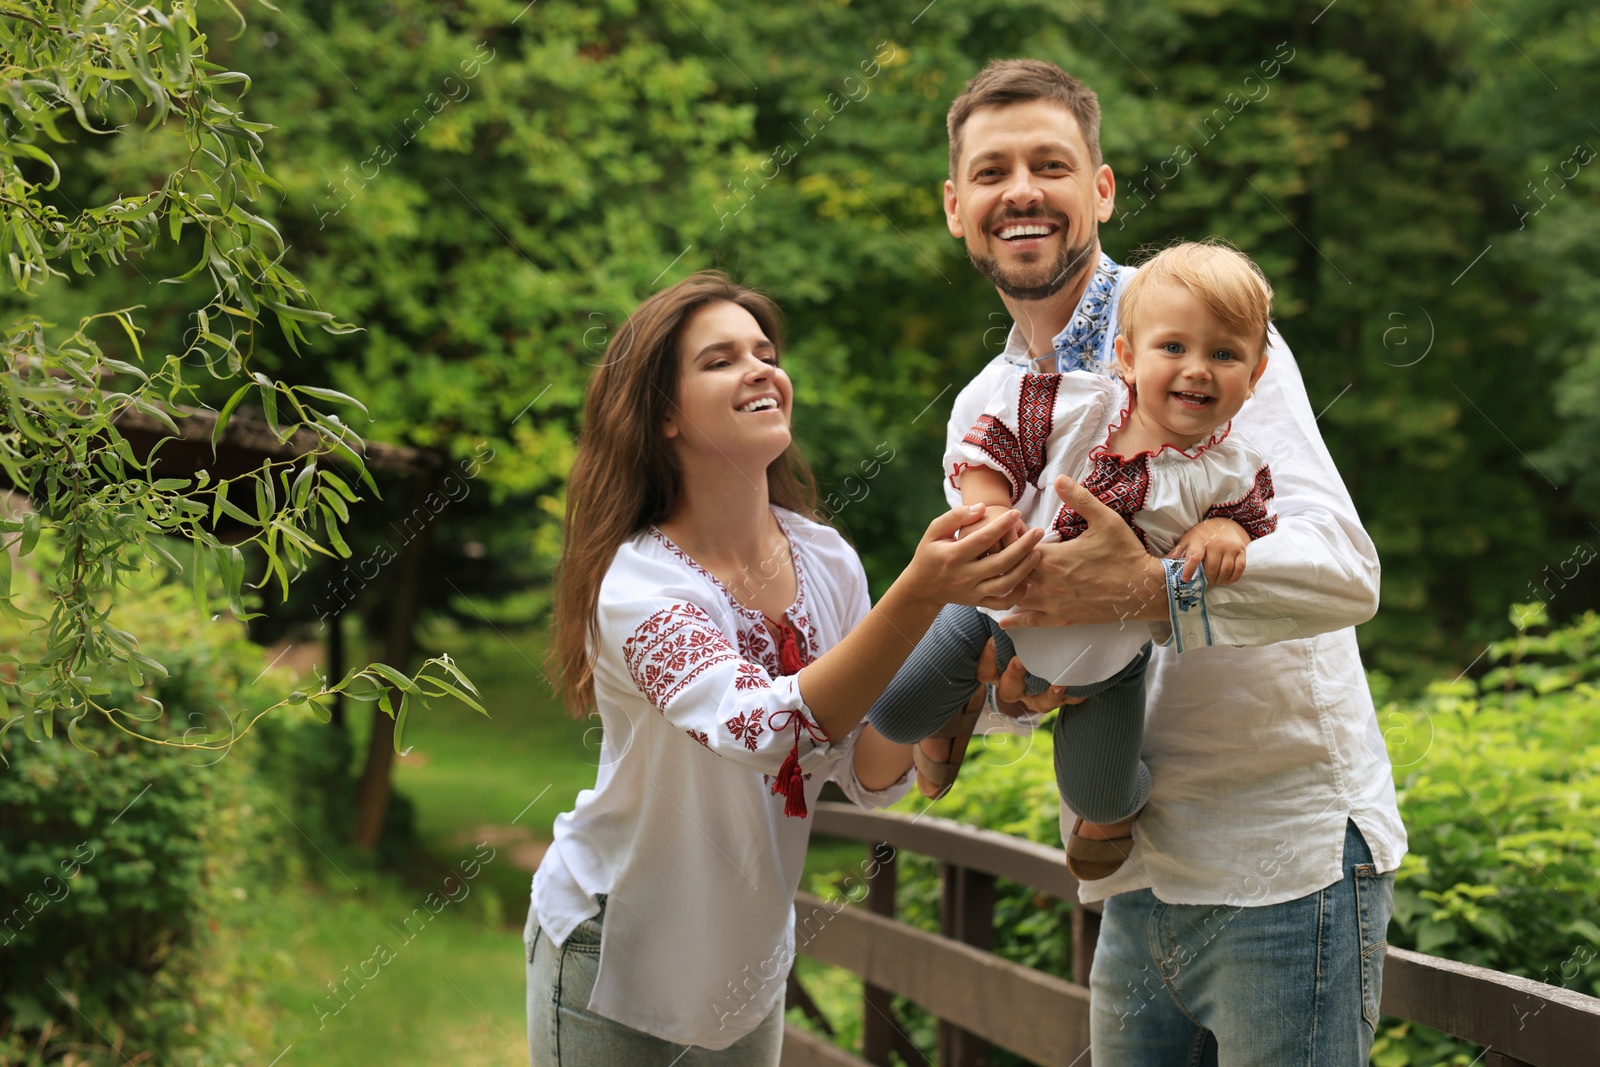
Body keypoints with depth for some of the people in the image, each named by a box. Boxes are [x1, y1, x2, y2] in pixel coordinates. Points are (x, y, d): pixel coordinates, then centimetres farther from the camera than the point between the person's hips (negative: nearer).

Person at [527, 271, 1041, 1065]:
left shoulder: (824, 561, -6)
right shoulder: (636, 583, -24)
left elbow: (868, 778, -2)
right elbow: (760, 731, -40)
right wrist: (917, 594, -50)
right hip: (614, 963, -5)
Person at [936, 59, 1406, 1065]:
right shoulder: (980, 414, 12)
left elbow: (1342, 569, -21)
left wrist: (1145, 589, -36)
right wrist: (1005, 671, -10)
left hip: (1285, 867, -6)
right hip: (1136, 884, 6)